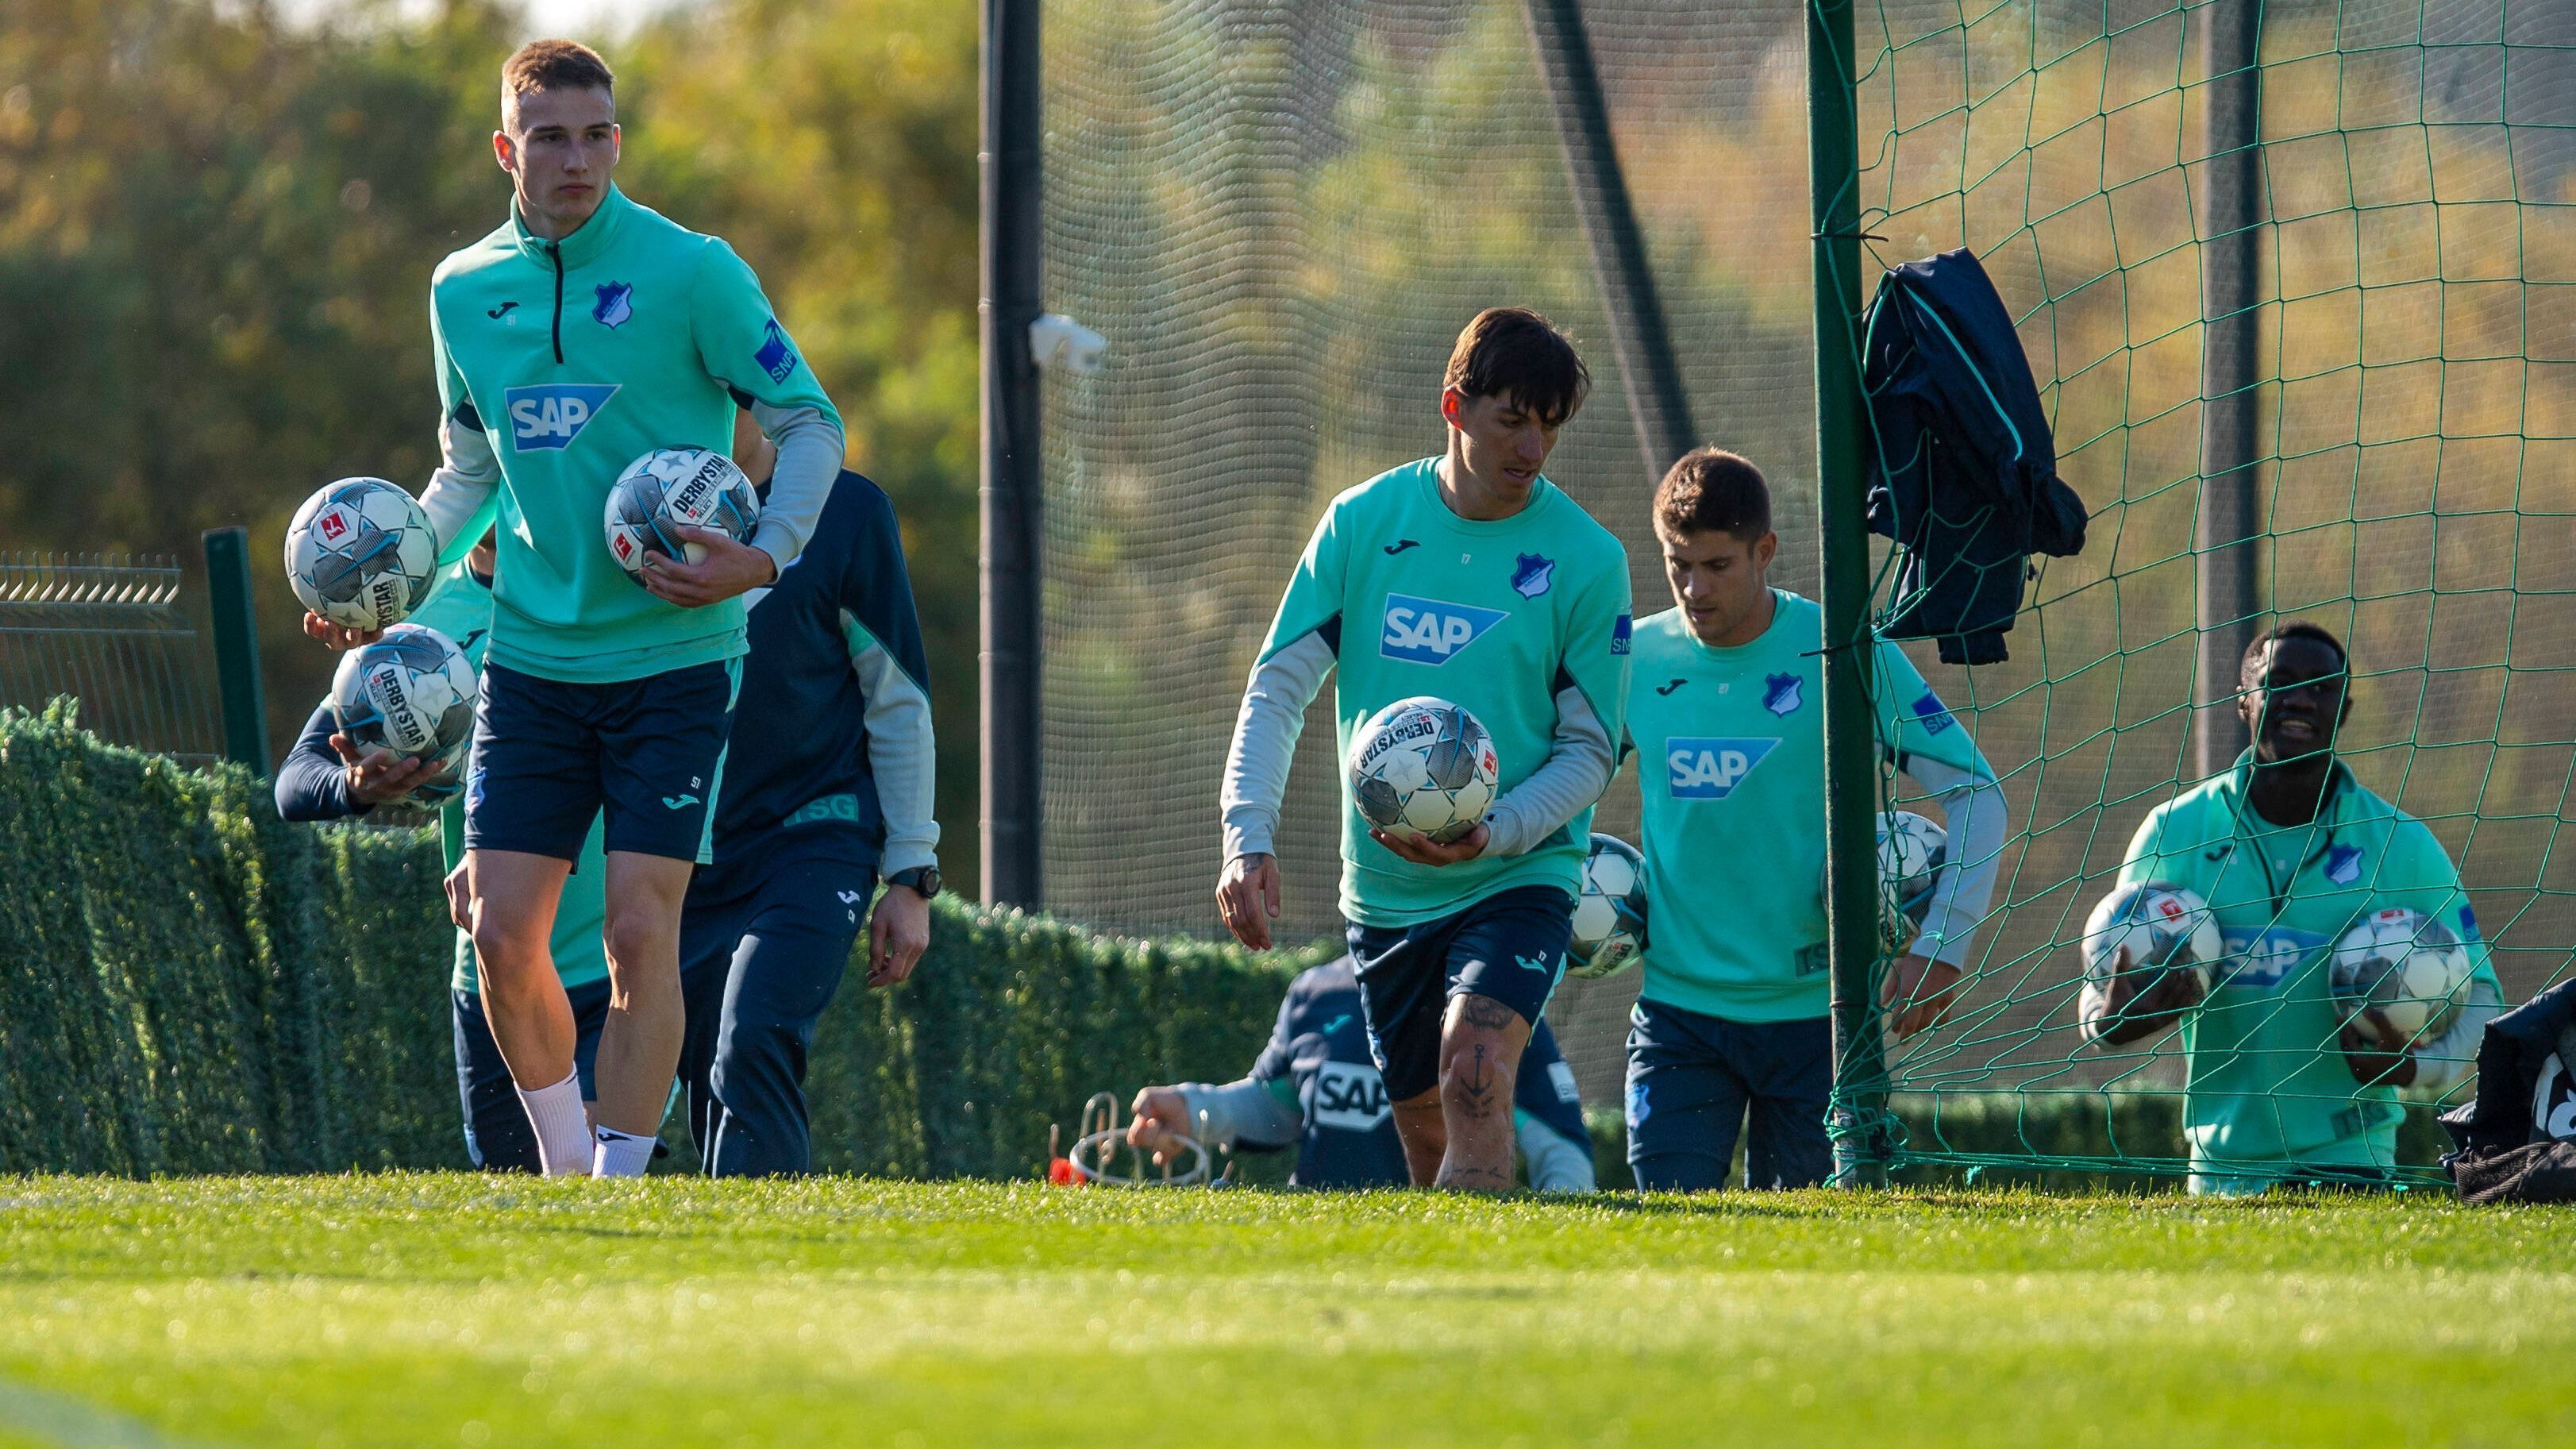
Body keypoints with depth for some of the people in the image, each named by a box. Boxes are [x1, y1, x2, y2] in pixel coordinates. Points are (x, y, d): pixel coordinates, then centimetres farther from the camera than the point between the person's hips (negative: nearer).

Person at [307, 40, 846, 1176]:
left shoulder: (690, 272, -7)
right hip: (532, 654, 4)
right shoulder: (463, 292, 7)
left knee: (639, 932, -9)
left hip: (673, 656, -4)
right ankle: (565, 1159, 18)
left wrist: (765, 556, -18)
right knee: (503, 933, -2)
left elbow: (810, 424, -2)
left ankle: (620, 1184, -2)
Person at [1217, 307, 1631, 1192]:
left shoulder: (1586, 557, -6)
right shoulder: (1363, 522, 0)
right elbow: (1278, 688, 0)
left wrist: (1492, 834, -21)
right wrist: (1247, 839, -14)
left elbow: (1589, 750, -3)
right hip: (1384, 888, 3)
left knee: (1476, 1073, -27)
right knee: (1425, 1130, 10)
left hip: (1518, 878, -3)